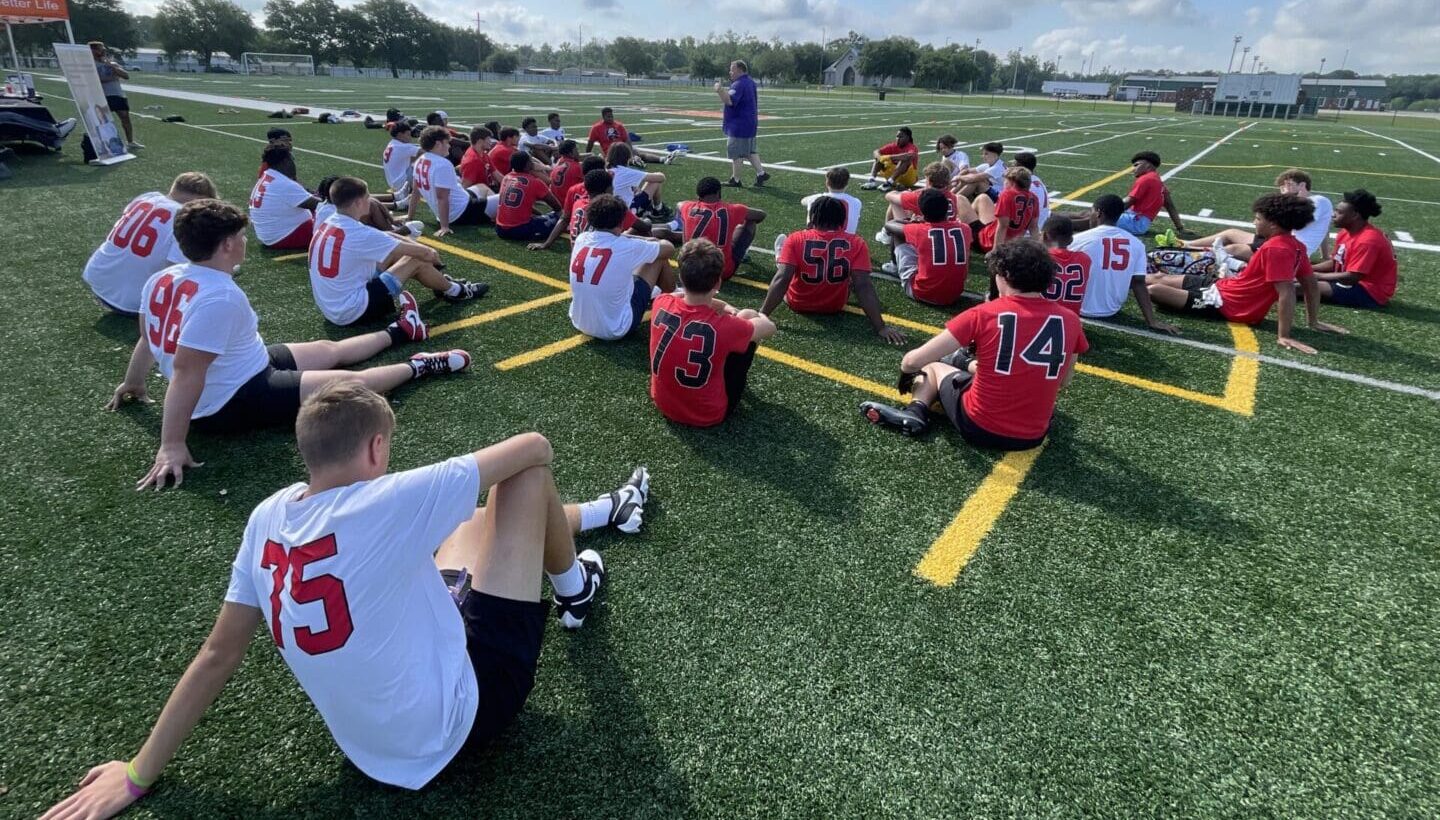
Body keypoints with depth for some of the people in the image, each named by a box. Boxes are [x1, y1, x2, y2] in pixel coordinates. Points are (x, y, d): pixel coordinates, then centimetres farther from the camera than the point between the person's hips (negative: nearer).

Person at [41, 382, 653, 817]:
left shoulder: (267, 519, -8)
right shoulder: (388, 504, -28)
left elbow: (218, 655, -1)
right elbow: (534, 448, -20)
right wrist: (535, 456, 4)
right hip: (459, 719, -7)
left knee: (482, 519, 22)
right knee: (527, 477, -3)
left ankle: (601, 513, 46)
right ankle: (575, 593, 23)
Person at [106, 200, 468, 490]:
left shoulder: (163, 279, -2)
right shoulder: (220, 298, -31)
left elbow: (148, 339, 11)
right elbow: (186, 371, -33)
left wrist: (133, 383, 27)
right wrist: (171, 446, -32)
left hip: (239, 373, 10)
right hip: (236, 401, -10)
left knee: (328, 349, 23)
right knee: (352, 382, -2)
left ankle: (398, 331, 39)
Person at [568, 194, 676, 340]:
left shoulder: (581, 239, -4)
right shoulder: (626, 247, -19)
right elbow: (669, 249, 0)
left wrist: (645, 241, 21)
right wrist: (651, 243, 23)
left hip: (580, 324, 6)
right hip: (617, 330, -6)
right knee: (659, 257, 7)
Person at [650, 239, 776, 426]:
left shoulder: (661, 304, -18)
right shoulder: (724, 326, -29)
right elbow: (769, 328, -6)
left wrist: (724, 306, 2)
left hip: (663, 405, 4)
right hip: (708, 416, -4)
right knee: (748, 316, 6)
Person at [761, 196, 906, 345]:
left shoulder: (795, 239, -20)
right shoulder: (856, 243, -18)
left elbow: (782, 279, -28)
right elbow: (863, 286, -26)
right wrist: (881, 327, -25)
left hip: (797, 304, 0)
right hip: (835, 306, 1)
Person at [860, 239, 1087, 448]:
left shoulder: (983, 314, -15)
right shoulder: (1070, 321, -6)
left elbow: (913, 361, -13)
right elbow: (1062, 382, 11)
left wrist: (906, 370, 10)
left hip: (979, 428, -3)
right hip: (1034, 436, 4)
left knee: (932, 366, 23)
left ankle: (915, 411, 2)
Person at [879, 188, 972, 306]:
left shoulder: (920, 230, -7)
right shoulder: (964, 229, 2)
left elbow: (889, 225, 12)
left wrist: (910, 223, 31)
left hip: (921, 293, -4)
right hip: (954, 295, 4)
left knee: (897, 235, 13)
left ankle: (895, 267, 43)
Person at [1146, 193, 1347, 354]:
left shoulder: (1275, 249, -24)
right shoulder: (1295, 245, 4)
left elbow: (1287, 293, -30)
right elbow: (1311, 284, 9)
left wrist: (1284, 336, -29)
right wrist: (1314, 322, 16)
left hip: (1224, 302, -9)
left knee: (1154, 290, -13)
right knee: (1161, 277, 15)